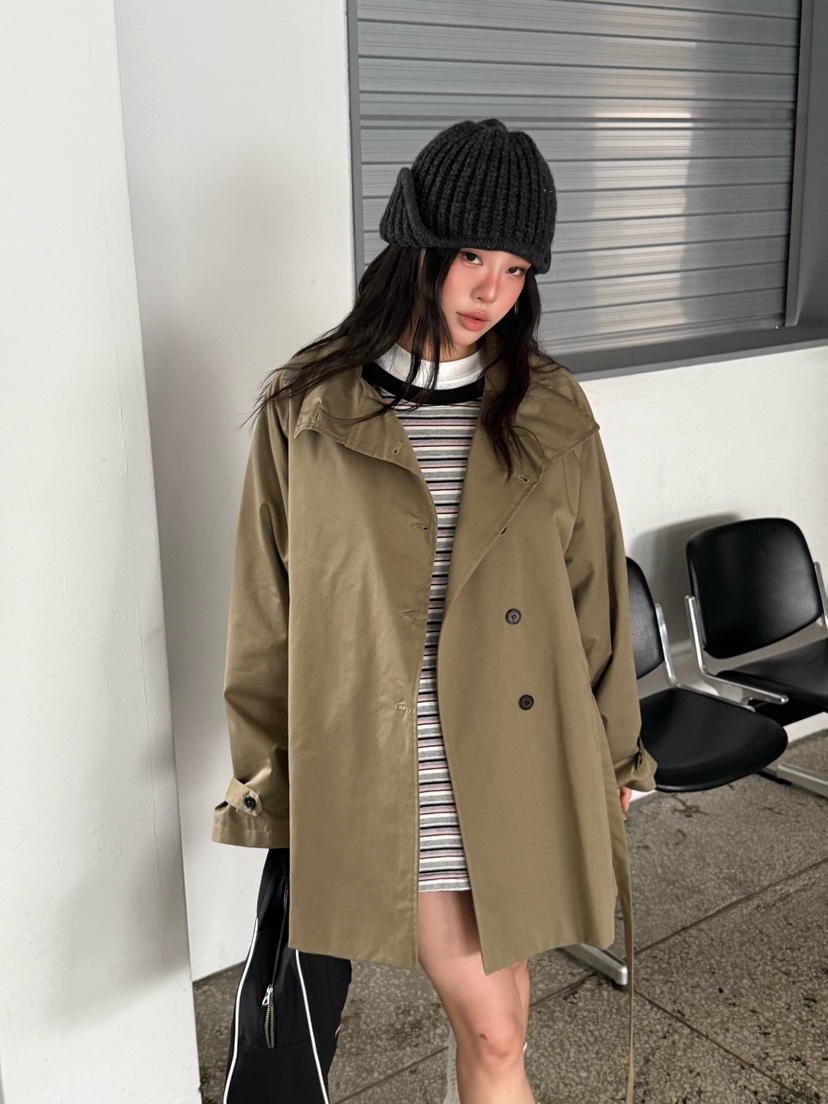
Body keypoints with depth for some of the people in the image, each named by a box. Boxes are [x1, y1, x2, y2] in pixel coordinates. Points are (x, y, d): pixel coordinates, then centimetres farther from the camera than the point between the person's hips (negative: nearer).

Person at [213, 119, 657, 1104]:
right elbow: (266, 611, 1)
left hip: (524, 767, 3)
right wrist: (264, 778, 6)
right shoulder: (304, 411, -6)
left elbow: (596, 601, 7)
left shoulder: (553, 415, 1)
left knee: (492, 1014, 17)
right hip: (388, 778, -2)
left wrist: (612, 762, 11)